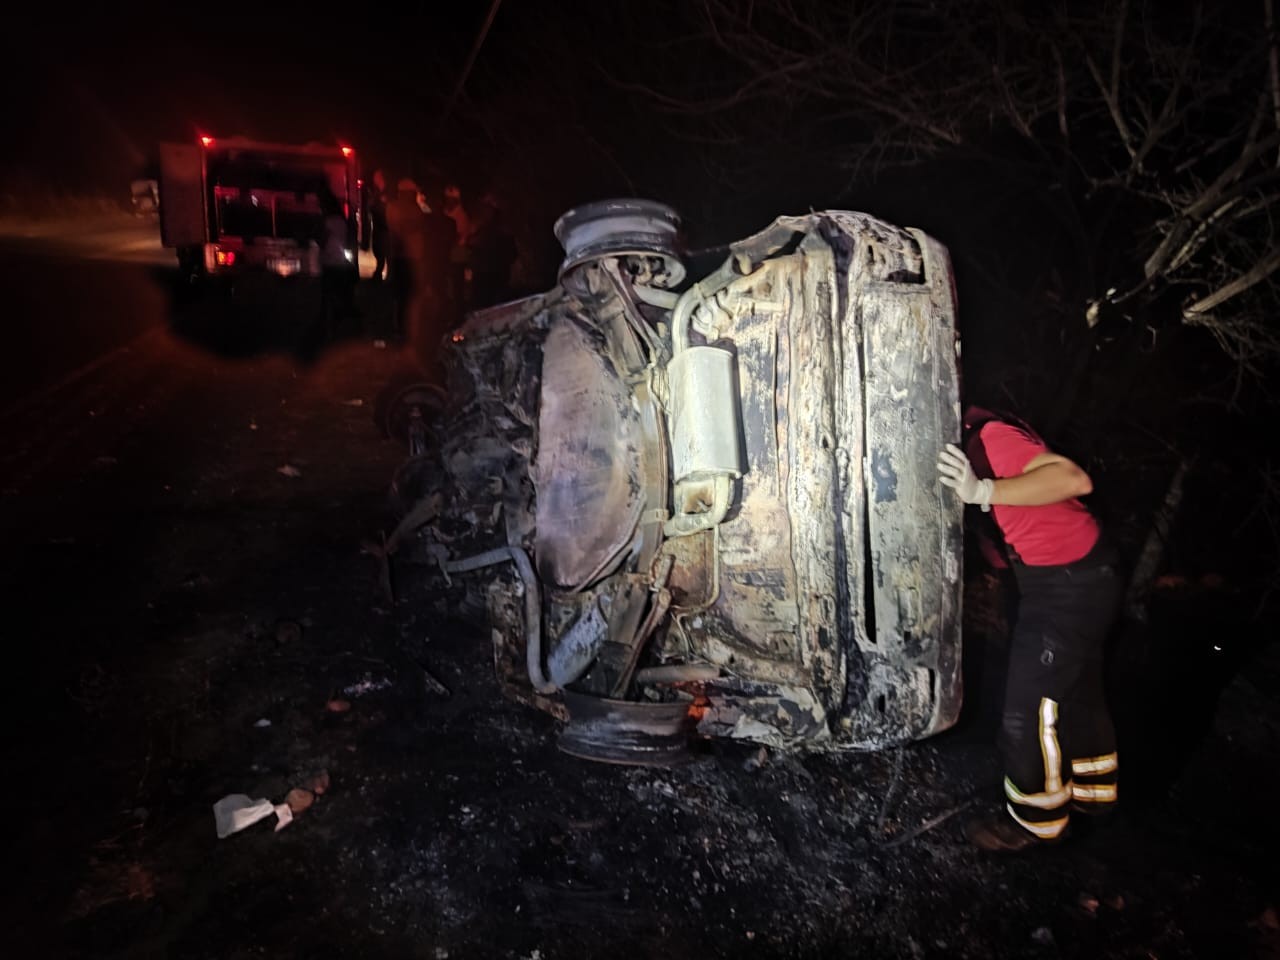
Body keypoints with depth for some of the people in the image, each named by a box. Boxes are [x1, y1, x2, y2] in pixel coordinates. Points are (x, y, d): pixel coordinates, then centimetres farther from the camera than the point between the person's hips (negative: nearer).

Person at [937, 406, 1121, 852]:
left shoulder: (990, 436, -24)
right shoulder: (971, 438, 5)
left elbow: (1075, 479, -35)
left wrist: (982, 491, -38)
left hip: (1072, 583, -10)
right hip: (1062, 578, 10)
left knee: (1030, 707, 2)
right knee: (1076, 689, 25)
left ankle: (1035, 820, 22)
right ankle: (1092, 788, 45)